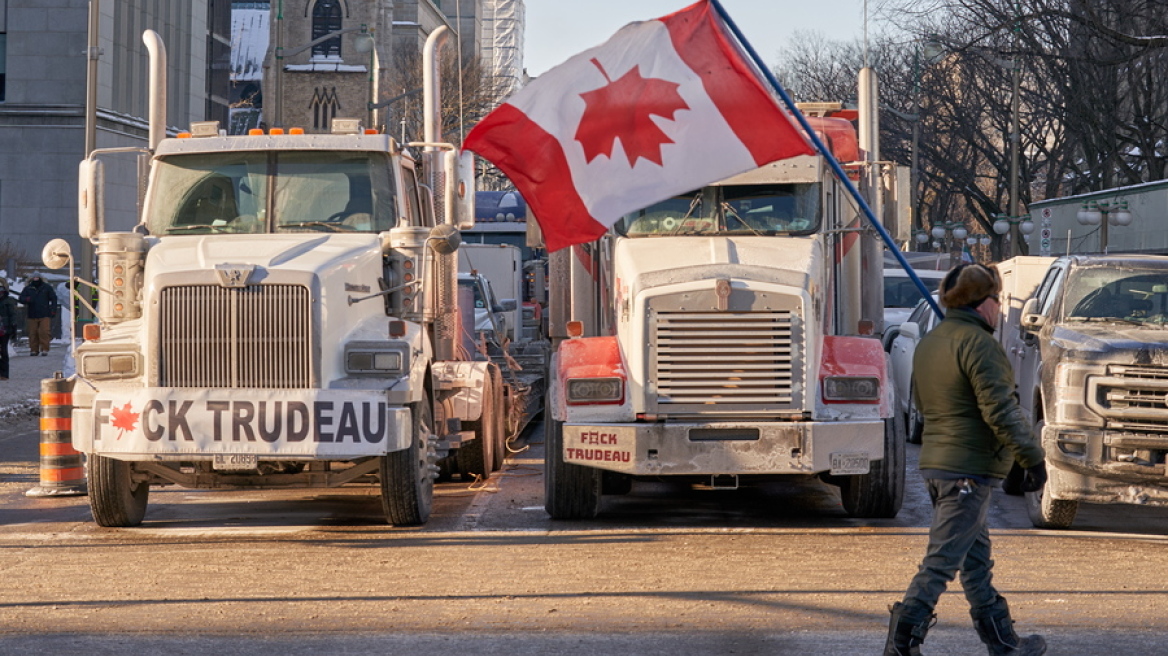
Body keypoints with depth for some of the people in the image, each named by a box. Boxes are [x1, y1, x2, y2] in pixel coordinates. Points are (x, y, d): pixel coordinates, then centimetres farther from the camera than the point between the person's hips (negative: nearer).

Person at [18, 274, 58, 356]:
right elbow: (21, 298, 7)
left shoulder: (47, 287, 7)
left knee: (44, 332, -11)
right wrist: (27, 299, -16)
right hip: (32, 315, 2)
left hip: (45, 315, -2)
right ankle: (34, 350, 7)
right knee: (33, 333, 1)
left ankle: (44, 349, -6)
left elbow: (54, 299, 10)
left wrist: (53, 310, 2)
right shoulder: (28, 288, 9)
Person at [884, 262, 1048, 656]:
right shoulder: (978, 343, -16)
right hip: (970, 470, -10)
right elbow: (1001, 410, -20)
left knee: (976, 557, 15)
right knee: (941, 561, -8)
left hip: (935, 463, 10)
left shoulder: (929, 342, 12)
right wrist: (1032, 457, -15)